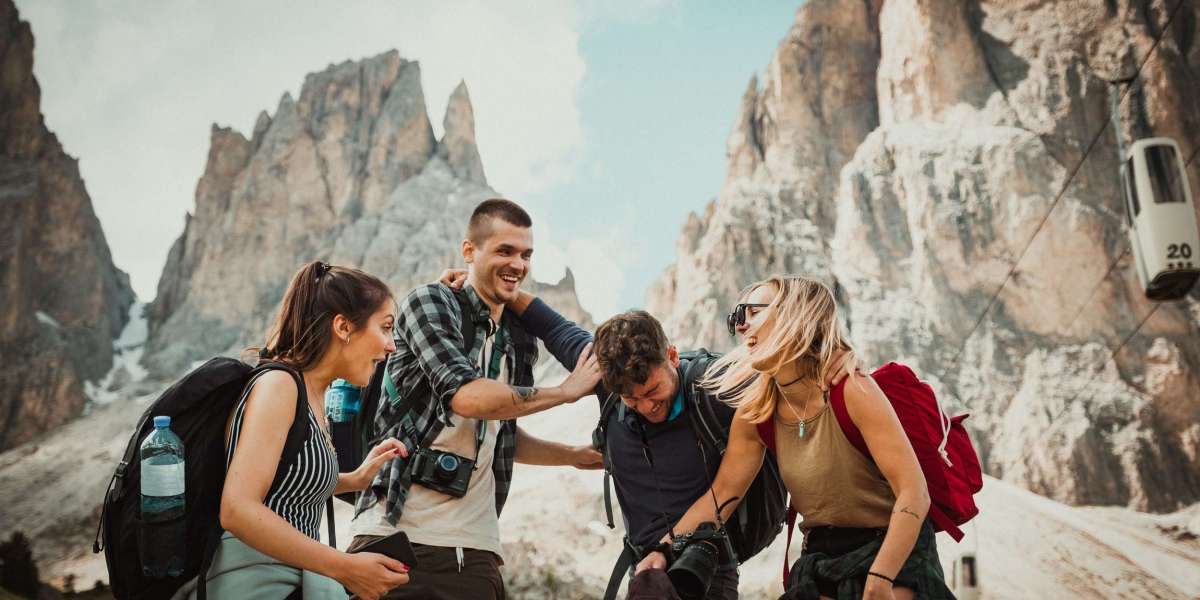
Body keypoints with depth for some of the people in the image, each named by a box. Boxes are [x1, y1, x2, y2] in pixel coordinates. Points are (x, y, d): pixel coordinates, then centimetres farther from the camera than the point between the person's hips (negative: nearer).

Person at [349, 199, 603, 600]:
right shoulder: (430, 302, -4)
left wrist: (577, 455, 19)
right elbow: (467, 395, -20)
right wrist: (567, 391, -10)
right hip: (395, 533, -5)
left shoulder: (520, 343, 14)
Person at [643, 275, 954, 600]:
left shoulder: (852, 391, -20)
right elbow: (722, 492, 3)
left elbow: (914, 493, -23)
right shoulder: (756, 412, -3)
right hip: (821, 558, 5)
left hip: (893, 553, -5)